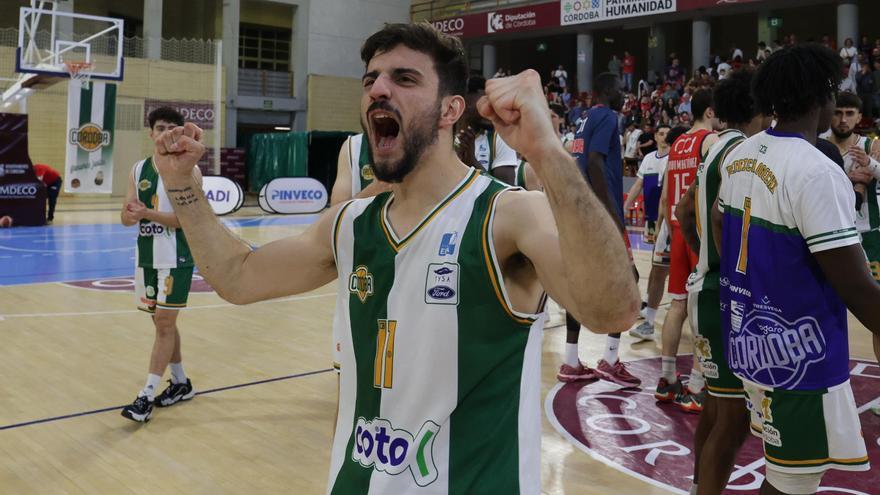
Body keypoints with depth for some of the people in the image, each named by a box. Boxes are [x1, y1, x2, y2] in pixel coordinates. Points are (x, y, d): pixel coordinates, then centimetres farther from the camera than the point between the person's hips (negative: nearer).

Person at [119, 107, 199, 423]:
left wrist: (148, 213, -28)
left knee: (164, 324, -5)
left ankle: (147, 395, -3)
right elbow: (126, 218, 5)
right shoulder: (139, 169, 8)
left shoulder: (188, 170, -8)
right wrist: (132, 213, -19)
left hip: (175, 258, -6)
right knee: (163, 322, 14)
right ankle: (181, 383, 27)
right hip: (146, 256, 6)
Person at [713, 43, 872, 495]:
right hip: (798, 355, -9)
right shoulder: (816, 172, -22)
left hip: (749, 335, 9)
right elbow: (857, 288, -22)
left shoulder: (740, 156, 4)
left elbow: (719, 224, 19)